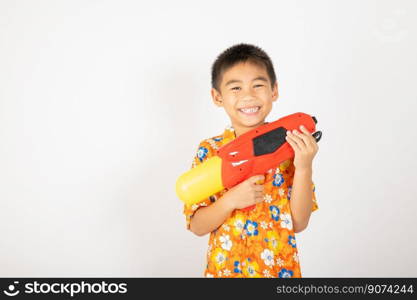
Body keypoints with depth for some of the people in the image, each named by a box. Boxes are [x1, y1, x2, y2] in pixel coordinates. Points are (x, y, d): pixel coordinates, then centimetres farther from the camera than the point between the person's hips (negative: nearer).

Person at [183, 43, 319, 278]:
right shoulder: (210, 151, -10)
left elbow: (299, 223, -11)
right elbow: (197, 226, -9)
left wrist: (304, 168, -23)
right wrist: (231, 200, -25)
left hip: (280, 267, 0)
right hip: (225, 268, 0)